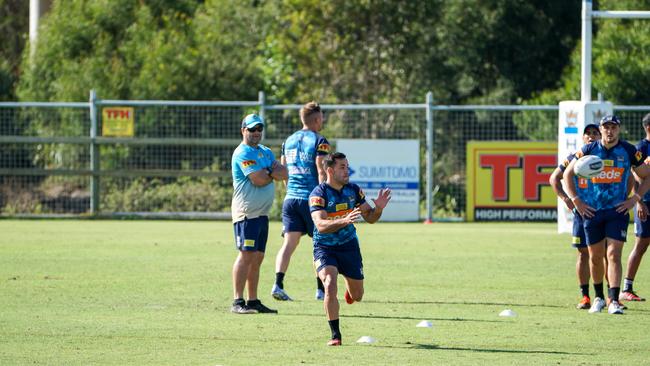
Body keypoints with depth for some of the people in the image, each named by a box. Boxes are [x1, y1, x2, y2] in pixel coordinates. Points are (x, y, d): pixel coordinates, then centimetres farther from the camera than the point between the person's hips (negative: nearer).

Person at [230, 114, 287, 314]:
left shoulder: (266, 152, 17)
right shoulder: (243, 153, -10)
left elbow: (284, 173, 5)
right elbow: (259, 180, -19)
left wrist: (268, 172, -14)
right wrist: (274, 173, 0)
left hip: (262, 213, 9)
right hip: (246, 213, -9)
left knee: (257, 258, 9)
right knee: (246, 255, -13)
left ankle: (253, 301, 13)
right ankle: (238, 302, -16)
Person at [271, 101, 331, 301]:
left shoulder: (289, 141, 14)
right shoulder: (319, 141, -7)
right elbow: (321, 172, -14)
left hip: (291, 199, 5)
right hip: (312, 199, -5)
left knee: (289, 243, 0)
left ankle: (278, 284, -17)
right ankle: (321, 289, 11)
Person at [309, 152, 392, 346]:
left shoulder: (353, 190, -2)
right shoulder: (319, 194, -17)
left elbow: (369, 218, 6)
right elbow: (320, 225, -29)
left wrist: (378, 208, -16)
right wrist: (344, 221, -44)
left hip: (349, 245, 4)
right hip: (324, 248, -4)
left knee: (357, 296, 10)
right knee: (330, 285, -26)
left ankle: (349, 288, 50)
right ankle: (335, 335, -15)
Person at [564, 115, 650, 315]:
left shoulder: (629, 151, -1)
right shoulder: (589, 150, 0)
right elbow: (568, 174, 9)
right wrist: (576, 201, 0)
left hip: (618, 210, -2)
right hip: (592, 211, 2)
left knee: (614, 254, -14)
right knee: (595, 257, 10)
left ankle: (614, 300, -17)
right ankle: (598, 297, 28)